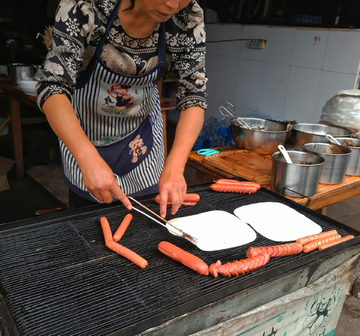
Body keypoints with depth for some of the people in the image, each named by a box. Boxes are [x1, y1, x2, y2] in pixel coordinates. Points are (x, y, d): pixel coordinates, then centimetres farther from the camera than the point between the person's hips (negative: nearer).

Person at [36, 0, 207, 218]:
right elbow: (54, 85, -32)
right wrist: (88, 158, -47)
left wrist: (175, 166, -34)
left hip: (143, 125, 2)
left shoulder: (189, 18, -21)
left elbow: (194, 96, -20)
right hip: (83, 127, -1)